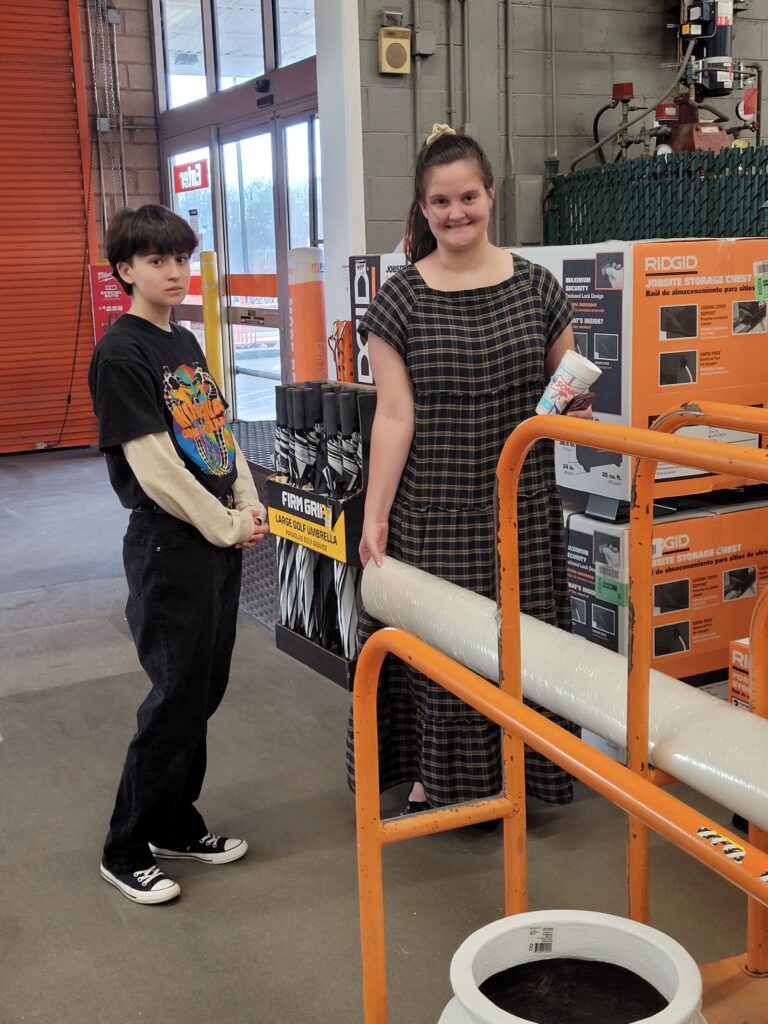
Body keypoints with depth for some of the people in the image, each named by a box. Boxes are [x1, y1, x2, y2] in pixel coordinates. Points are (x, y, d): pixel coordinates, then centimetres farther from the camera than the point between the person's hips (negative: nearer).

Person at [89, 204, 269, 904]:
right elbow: (155, 467, -18)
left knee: (206, 690, 14)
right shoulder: (121, 354, -13)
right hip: (169, 544, -8)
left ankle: (175, 824, 30)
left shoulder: (187, 343, 13)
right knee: (177, 697, -2)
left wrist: (250, 508, 3)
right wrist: (227, 527, -11)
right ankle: (126, 849, 15)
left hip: (221, 538, 8)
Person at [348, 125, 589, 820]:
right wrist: (374, 515, -8)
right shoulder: (400, 301, -2)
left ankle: (514, 773, 29)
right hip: (433, 510, -1)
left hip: (521, 508, 2)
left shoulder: (536, 287, 3)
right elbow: (394, 414, -5)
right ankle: (433, 774, 27)